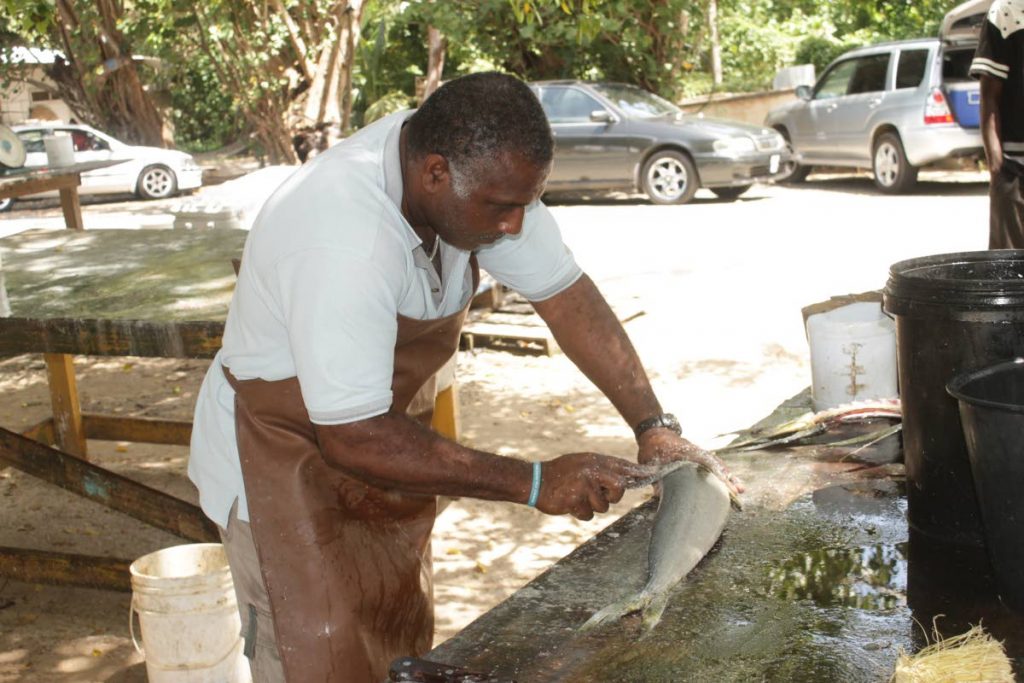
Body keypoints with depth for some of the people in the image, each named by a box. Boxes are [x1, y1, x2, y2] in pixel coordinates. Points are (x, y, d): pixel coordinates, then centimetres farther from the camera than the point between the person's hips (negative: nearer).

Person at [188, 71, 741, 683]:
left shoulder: (483, 171, -13)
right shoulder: (346, 245, -37)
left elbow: (566, 293, -6)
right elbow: (356, 440, -34)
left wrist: (655, 426, -12)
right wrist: (534, 484, -30)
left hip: (381, 433, 8)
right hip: (285, 465, -7)